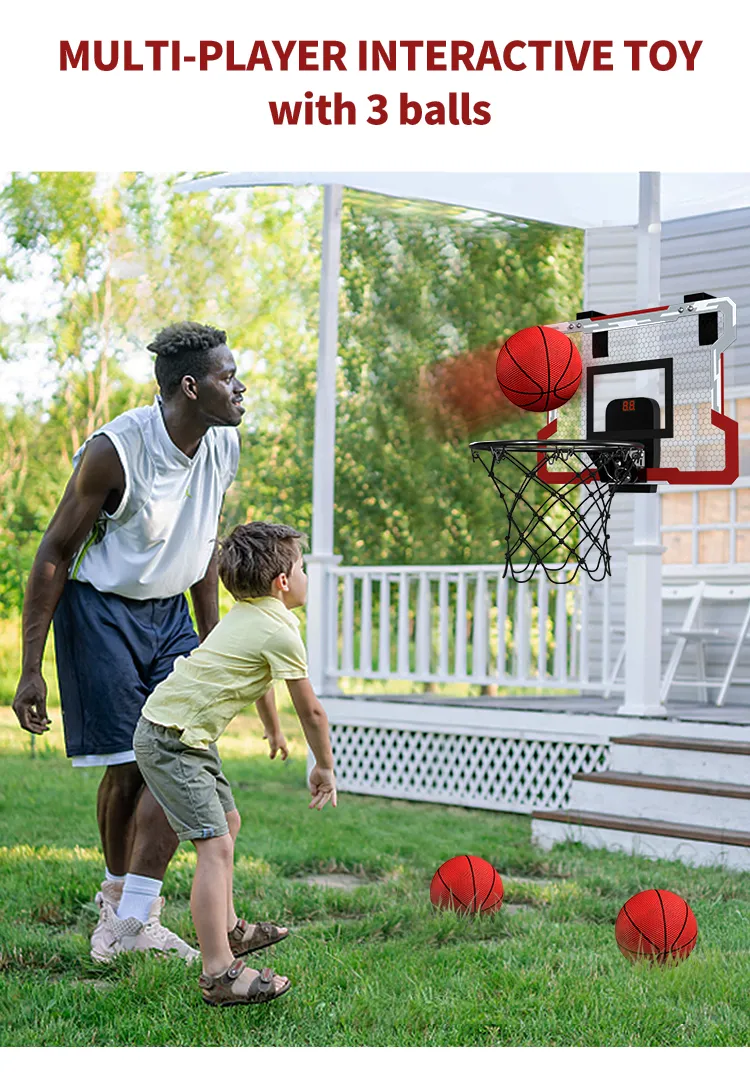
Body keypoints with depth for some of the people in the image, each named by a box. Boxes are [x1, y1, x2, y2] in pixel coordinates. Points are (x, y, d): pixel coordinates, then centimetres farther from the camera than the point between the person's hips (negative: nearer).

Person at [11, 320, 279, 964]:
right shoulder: (114, 451, -23)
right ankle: (117, 899, 19)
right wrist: (31, 669, -16)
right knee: (128, 764, -4)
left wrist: (211, 644, 16)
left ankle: (135, 919, 0)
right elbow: (55, 555, -16)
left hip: (169, 610, 6)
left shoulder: (225, 445, -3)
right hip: (102, 611, -6)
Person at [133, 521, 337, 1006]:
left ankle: (227, 929, 40)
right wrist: (324, 767, 8)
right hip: (171, 742, -11)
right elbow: (312, 711, -6)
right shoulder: (281, 632, -15)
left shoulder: (246, 615, 13)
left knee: (228, 821, 24)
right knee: (215, 845, -15)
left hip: (190, 736, 11)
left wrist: (274, 731, 46)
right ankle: (219, 974, -18)